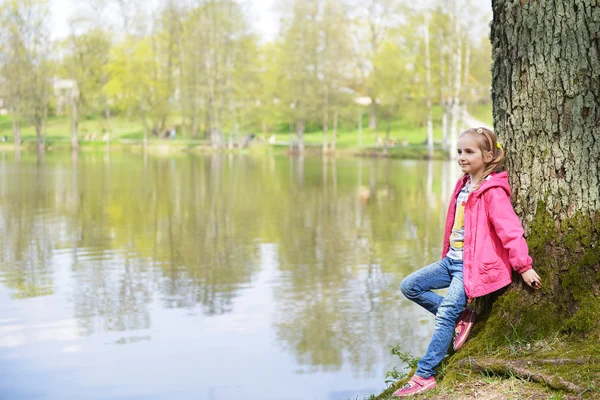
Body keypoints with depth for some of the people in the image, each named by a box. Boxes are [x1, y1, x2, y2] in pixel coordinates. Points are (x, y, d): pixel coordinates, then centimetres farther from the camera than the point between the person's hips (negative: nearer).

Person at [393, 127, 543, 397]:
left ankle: (425, 376, -14)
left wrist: (524, 266, -20)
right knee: (409, 286, 4)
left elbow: (510, 229, -19)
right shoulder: (464, 185, 11)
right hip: (452, 259, 9)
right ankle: (461, 317, 6)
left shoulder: (492, 191, -15)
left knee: (445, 314, -18)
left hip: (474, 264, -9)